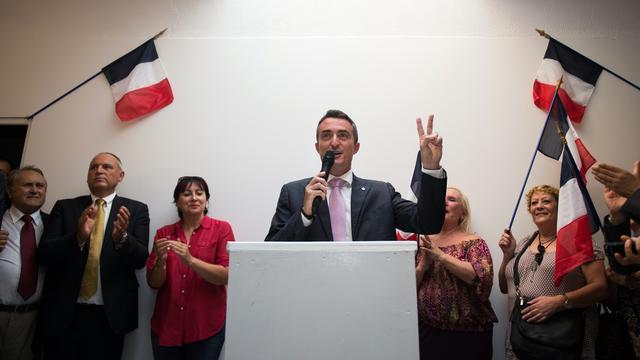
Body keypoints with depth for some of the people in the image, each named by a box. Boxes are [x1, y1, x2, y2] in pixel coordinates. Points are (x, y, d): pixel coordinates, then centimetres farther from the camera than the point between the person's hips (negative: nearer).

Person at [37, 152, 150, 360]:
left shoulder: (136, 210, 2)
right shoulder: (64, 207, 6)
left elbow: (140, 259, -6)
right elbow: (44, 254, -3)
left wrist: (121, 237, -26)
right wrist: (79, 236, -22)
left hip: (110, 315, -1)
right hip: (63, 313, 1)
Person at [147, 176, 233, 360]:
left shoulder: (221, 229, -4)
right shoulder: (163, 233, 4)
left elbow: (226, 276, -11)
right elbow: (153, 283, 3)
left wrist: (190, 260, -23)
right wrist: (161, 260, -16)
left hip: (206, 327, -2)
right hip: (166, 326, 3)